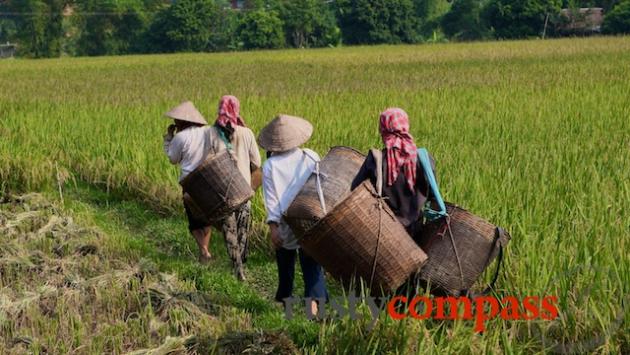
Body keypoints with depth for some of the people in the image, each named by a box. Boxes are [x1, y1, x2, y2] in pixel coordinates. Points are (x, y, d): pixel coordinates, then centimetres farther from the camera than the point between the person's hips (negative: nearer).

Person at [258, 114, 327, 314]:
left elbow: (271, 199, -9)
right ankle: (313, 300, -15)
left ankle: (284, 298, 33)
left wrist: (273, 226, -11)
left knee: (285, 261, 19)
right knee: (311, 262, 1)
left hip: (286, 223, 0)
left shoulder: (270, 166, -4)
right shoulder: (311, 158, 0)